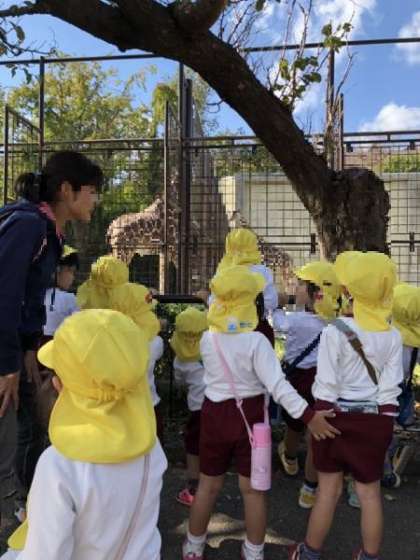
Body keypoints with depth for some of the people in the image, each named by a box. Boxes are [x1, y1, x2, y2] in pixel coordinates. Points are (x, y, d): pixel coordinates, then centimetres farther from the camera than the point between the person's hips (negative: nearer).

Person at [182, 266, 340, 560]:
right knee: (253, 489, 15)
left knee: (209, 485, 19)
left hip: (215, 414, 3)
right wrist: (308, 415, -21)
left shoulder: (207, 339, -8)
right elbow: (277, 385, -23)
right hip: (249, 416, -3)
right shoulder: (256, 341, -19)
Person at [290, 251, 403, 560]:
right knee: (370, 492, 17)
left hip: (338, 416, -2)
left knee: (329, 489, 12)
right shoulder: (393, 336, -4)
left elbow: (326, 387, -14)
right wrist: (385, 422, 8)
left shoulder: (335, 331, -16)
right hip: (375, 419, 3)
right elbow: (391, 388, -3)